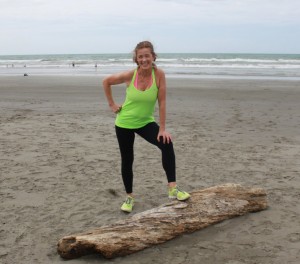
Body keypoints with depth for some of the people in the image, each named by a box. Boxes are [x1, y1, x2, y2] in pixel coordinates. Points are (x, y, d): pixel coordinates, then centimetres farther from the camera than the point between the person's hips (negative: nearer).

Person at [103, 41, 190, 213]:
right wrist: (112, 104, -1)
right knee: (127, 160, 8)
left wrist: (162, 129, -17)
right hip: (124, 123, 0)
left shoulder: (159, 74, -18)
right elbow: (106, 82, 0)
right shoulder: (129, 75, -17)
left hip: (146, 122, 0)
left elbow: (162, 102, -16)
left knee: (167, 144, -24)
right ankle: (129, 197, 27)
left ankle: (173, 188, -19)